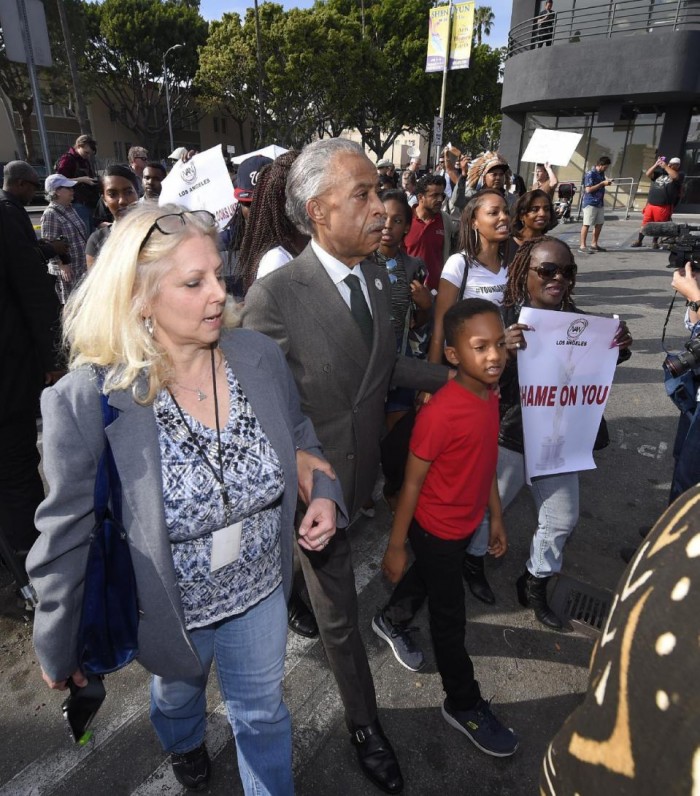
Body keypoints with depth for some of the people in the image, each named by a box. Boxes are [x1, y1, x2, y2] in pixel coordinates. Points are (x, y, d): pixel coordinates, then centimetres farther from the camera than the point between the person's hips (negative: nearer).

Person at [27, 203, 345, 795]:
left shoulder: (260, 358, -15)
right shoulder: (86, 401, -26)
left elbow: (298, 439, 3)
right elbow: (68, 537, -15)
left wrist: (322, 492, -16)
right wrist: (58, 650, -3)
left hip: (261, 588, 1)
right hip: (171, 606, 0)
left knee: (263, 712, 24)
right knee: (178, 694, 33)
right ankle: (185, 744, 71)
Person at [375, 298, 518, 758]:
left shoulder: (490, 395, -7)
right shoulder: (440, 413, -31)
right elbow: (413, 483, -22)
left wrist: (496, 517, 12)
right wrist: (396, 546, -14)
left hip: (467, 523, 8)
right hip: (436, 528, -7)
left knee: (428, 577, 30)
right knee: (451, 619, 12)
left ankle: (390, 621, 60)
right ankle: (464, 706, 36)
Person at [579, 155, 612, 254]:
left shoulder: (601, 173, 13)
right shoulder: (590, 174, -13)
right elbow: (588, 189, -20)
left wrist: (607, 183, 12)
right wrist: (602, 183, -18)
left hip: (600, 203, 9)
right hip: (590, 203, -9)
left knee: (599, 223, 11)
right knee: (587, 224, -7)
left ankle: (594, 244, 21)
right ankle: (582, 246, -6)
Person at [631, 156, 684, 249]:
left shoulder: (679, 174, 5)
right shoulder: (660, 172, 17)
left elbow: (675, 176, -18)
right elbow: (648, 174, 8)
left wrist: (665, 166, -11)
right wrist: (656, 165, -4)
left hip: (664, 206, -4)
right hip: (650, 204, 4)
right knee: (645, 223, 7)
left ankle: (655, 242, 18)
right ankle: (639, 241, 15)